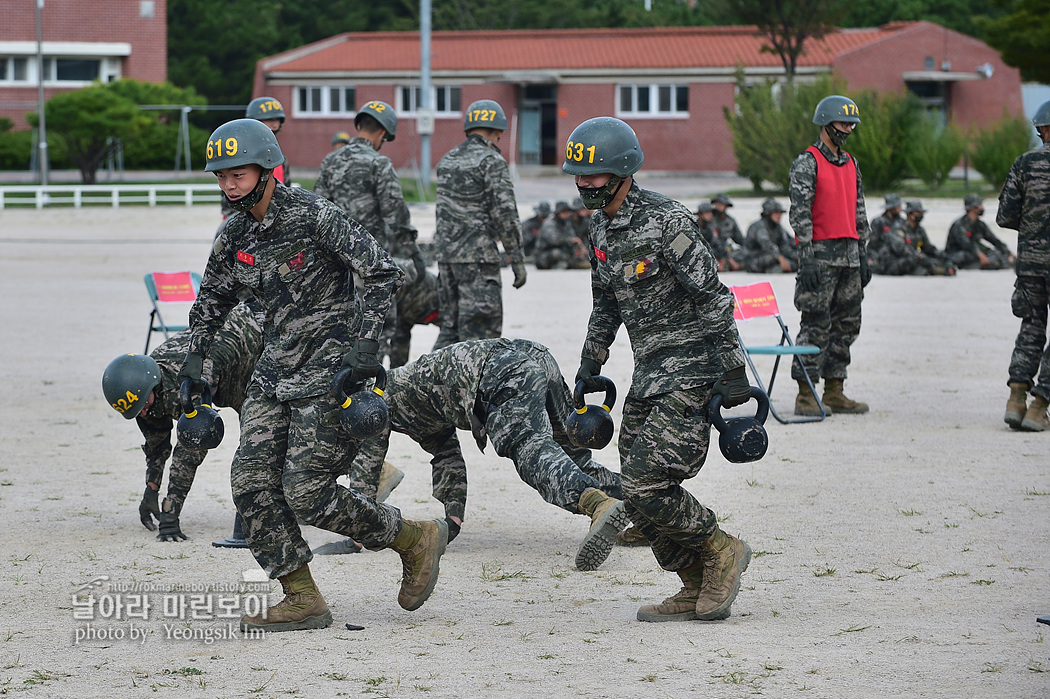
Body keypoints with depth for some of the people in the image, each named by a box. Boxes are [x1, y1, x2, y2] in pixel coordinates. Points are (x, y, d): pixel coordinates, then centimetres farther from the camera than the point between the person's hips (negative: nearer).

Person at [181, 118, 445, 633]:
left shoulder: (314, 215, -15)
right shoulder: (235, 233, 7)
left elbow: (384, 272, -16)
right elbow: (212, 297, 24)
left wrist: (363, 343, -23)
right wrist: (194, 357, 14)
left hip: (328, 368, -8)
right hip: (276, 370, 8)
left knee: (305, 492, -12)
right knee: (252, 480, -3)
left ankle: (415, 538, 8)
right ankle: (302, 599, 4)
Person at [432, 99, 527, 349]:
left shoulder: (447, 160, 14)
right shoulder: (492, 161, -10)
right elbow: (505, 213, -14)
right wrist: (517, 260, -10)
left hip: (445, 253, 8)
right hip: (478, 256, -8)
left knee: (450, 326, 14)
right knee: (480, 331, -5)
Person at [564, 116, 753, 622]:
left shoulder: (666, 222, -17)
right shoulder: (601, 226, 10)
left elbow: (713, 298, -18)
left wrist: (732, 372, -19)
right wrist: (590, 364, 24)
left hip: (689, 372, -9)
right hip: (649, 373, 9)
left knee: (644, 484, -17)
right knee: (639, 490, 6)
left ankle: (722, 551, 4)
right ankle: (699, 592, 16)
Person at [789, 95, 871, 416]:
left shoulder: (851, 164, 17)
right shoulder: (807, 163, -7)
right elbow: (800, 212, -13)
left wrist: (863, 255, 15)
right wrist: (807, 257, -20)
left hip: (849, 255, 8)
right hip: (821, 253, -8)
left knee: (847, 324, 8)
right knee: (816, 324, -7)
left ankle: (834, 392, 15)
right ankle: (805, 396, -4)